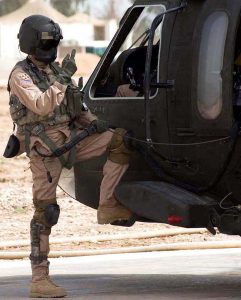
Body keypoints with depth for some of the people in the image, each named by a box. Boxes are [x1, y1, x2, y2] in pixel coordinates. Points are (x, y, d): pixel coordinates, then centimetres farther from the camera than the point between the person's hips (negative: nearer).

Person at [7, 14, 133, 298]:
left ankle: (107, 206, -2)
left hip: (71, 139, 7)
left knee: (120, 140, -5)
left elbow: (74, 104, 23)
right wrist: (63, 78, -26)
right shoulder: (21, 75, -8)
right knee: (45, 211, -8)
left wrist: (92, 121, 6)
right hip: (45, 147, -7)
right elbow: (41, 106, -24)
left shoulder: (55, 69, 16)